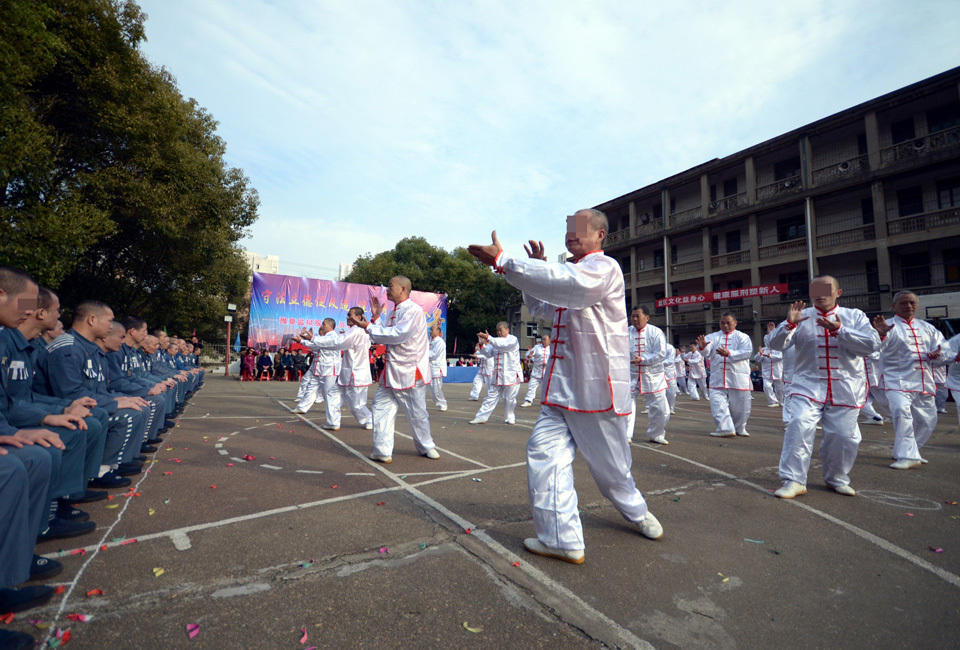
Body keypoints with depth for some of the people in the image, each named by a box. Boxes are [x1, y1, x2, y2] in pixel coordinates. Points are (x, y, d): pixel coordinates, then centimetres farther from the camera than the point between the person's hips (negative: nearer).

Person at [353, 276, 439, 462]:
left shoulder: (413, 311, -14)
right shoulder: (392, 312, 14)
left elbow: (397, 335, -23)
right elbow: (384, 336, 14)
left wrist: (369, 328, -16)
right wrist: (376, 317, 6)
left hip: (410, 372, -8)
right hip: (391, 370, 8)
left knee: (417, 414, 6)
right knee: (382, 407, 4)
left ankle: (426, 447, 26)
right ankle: (383, 451, 13)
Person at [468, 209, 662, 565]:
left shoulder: (604, 267, -11)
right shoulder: (575, 271, 18)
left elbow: (566, 284, -34)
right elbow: (540, 306, 26)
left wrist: (503, 261, -34)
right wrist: (537, 268, 10)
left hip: (597, 386, -8)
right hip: (563, 385, 8)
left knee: (610, 464, 8)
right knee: (545, 452, 3)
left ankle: (636, 512, 33)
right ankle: (562, 539, 18)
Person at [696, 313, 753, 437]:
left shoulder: (742, 337, 3)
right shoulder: (714, 337, 8)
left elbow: (747, 352, -13)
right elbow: (707, 352, -8)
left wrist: (729, 353, -27)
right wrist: (702, 347, -32)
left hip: (738, 378, -1)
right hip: (718, 379, 1)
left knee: (740, 406, 7)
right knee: (717, 403, -8)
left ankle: (739, 429, 28)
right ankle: (725, 429, -3)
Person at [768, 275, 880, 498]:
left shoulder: (855, 316, 10)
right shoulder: (802, 317, 8)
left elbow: (872, 344, -5)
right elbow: (776, 344, -2)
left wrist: (840, 331, -16)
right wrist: (789, 323, -18)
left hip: (845, 389, 2)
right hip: (807, 385, -1)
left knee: (844, 435, 3)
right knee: (799, 426, -19)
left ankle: (837, 479, 28)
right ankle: (793, 480, -12)